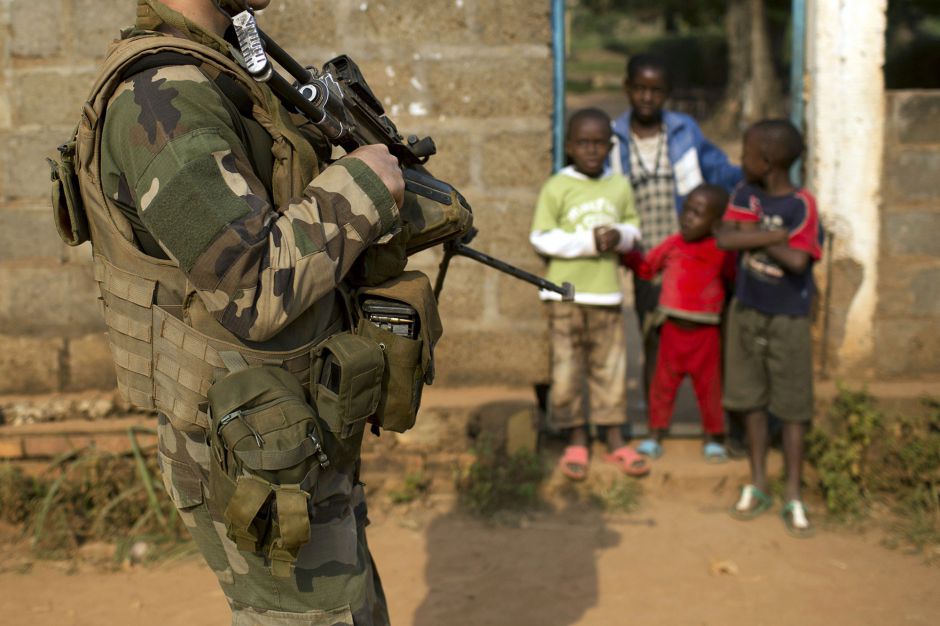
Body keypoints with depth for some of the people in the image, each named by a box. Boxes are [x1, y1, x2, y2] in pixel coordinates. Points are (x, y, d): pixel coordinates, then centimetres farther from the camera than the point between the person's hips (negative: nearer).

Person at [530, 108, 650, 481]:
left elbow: (633, 229, 14)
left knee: (610, 366, 8)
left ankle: (615, 441, 19)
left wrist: (620, 236, -10)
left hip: (606, 293, 3)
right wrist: (588, 242, -18)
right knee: (568, 367, 3)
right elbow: (541, 237, -10)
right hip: (566, 294, -3)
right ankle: (576, 441, 15)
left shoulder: (620, 187, 6)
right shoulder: (556, 187, -5)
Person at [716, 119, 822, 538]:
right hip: (746, 312, 5)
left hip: (788, 319, -4)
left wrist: (754, 235, -16)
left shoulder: (801, 204, -16)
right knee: (752, 401, 12)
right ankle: (757, 487, 24)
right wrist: (774, 235, -24)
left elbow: (798, 261, -27)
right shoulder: (746, 194, -2)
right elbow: (724, 239, -16)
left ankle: (793, 497, 13)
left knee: (792, 407, 4)